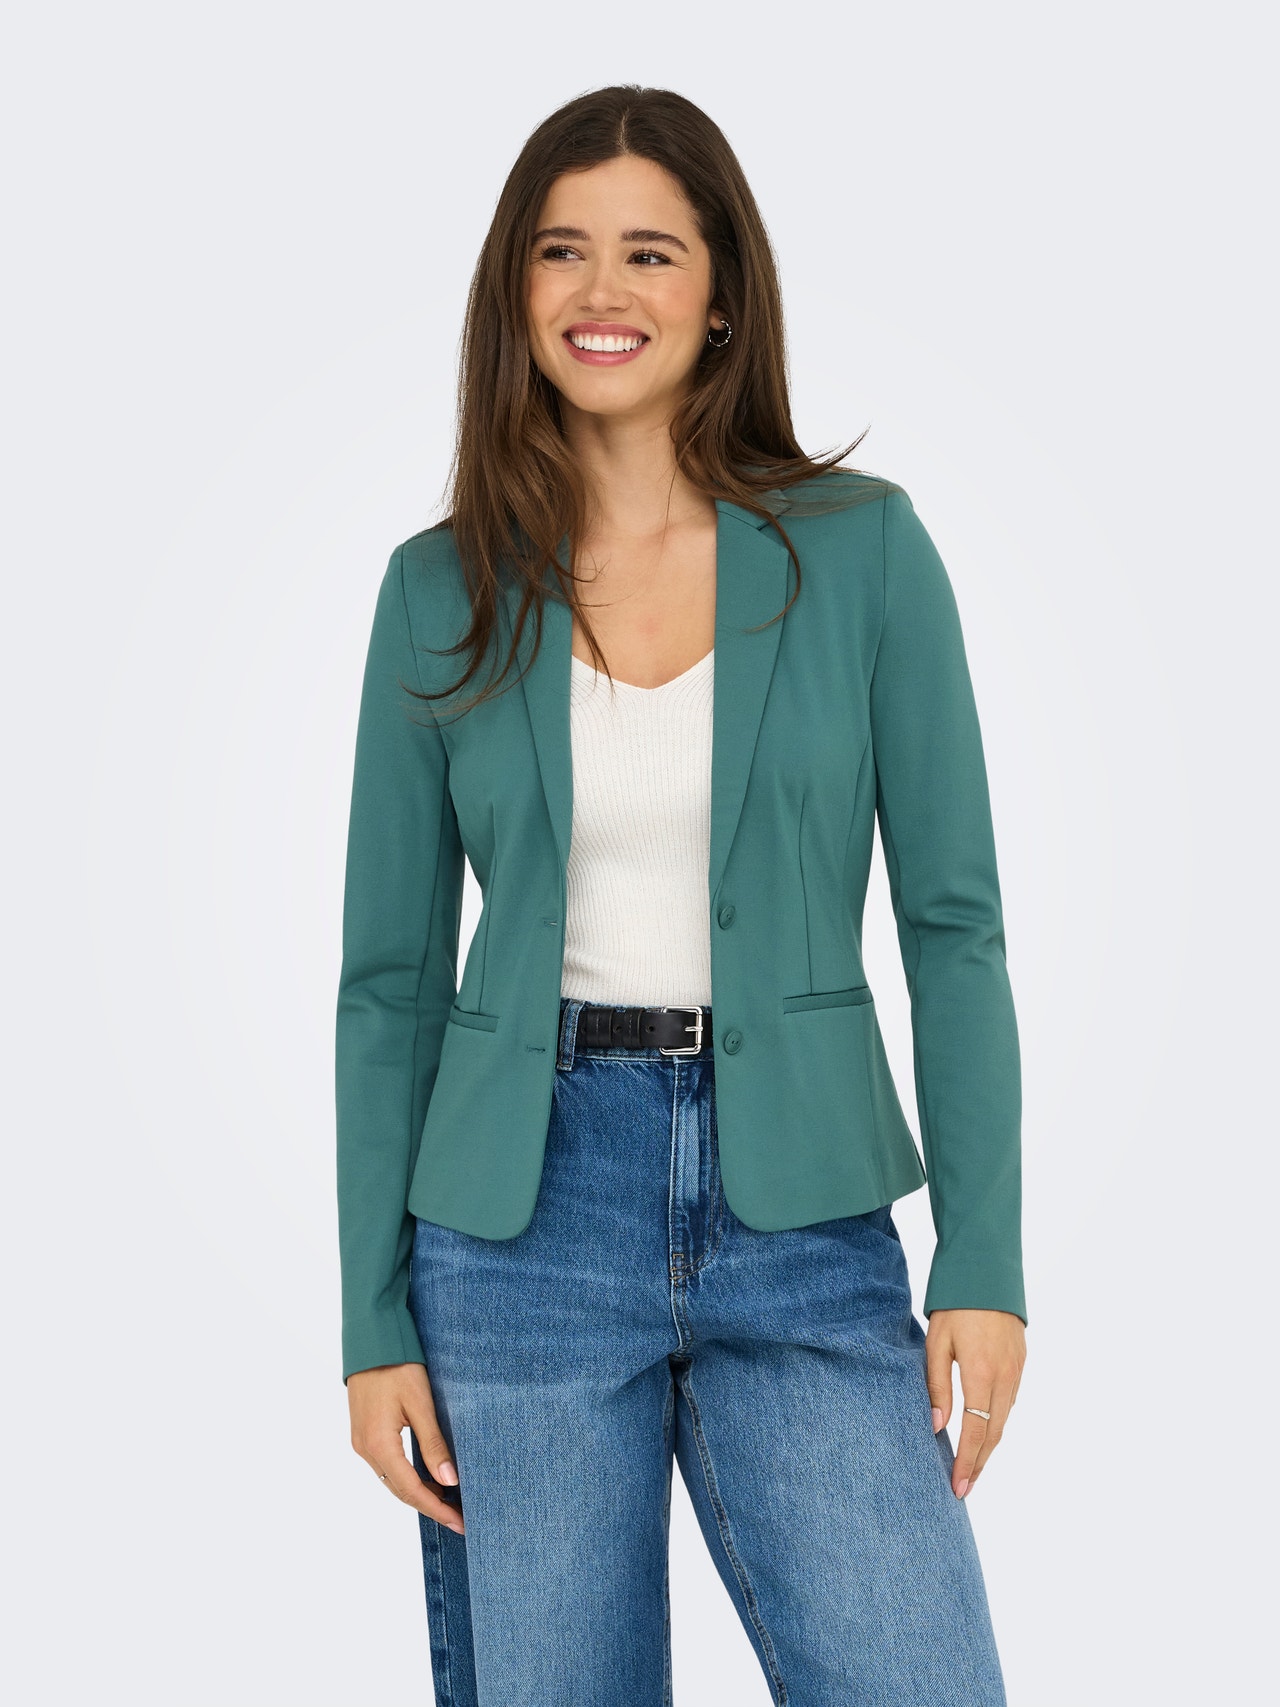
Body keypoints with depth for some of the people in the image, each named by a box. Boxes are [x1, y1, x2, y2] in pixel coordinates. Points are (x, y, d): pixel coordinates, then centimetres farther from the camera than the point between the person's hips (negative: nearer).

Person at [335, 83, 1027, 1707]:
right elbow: (390, 975, 5)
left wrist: (985, 1259, -6)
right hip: (522, 1221, 1)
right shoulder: (441, 590, 3)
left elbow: (952, 924, 0)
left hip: (801, 1226, -1)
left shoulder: (862, 549, 0)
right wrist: (374, 1323, 2)